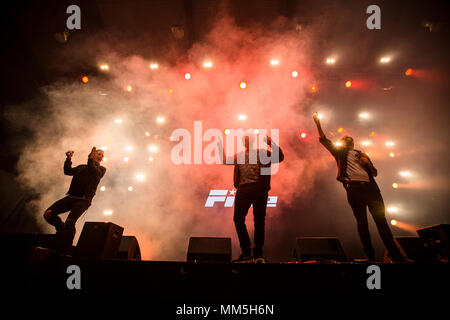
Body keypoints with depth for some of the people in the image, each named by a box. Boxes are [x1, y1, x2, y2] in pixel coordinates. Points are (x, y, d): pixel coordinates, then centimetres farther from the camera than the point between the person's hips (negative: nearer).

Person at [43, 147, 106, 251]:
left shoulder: (101, 169, 13)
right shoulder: (81, 167, 28)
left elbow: (95, 173, -9)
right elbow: (67, 171, 18)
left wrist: (90, 159, -14)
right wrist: (68, 159, 9)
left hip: (84, 199, -5)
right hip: (72, 196, 5)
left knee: (69, 222, -22)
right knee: (48, 214, -9)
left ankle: (66, 249, -6)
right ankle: (62, 229, 14)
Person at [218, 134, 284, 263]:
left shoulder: (263, 153, 10)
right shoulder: (239, 155, 22)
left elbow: (280, 157, 0)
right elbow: (225, 160, 25)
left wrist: (272, 144, -10)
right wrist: (220, 146, 17)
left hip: (259, 189, -3)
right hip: (243, 189, 3)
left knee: (259, 220, 0)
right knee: (238, 218, -4)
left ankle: (258, 254, 11)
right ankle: (246, 252, 6)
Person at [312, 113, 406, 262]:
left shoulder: (361, 154, 27)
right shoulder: (339, 152, 20)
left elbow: (375, 173, 22)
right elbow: (323, 139, 11)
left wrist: (367, 163, 3)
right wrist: (317, 123, 6)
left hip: (370, 186, 3)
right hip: (353, 187, -2)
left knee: (381, 220, -2)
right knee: (361, 221, -6)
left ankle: (396, 255, 2)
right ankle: (370, 255, 0)